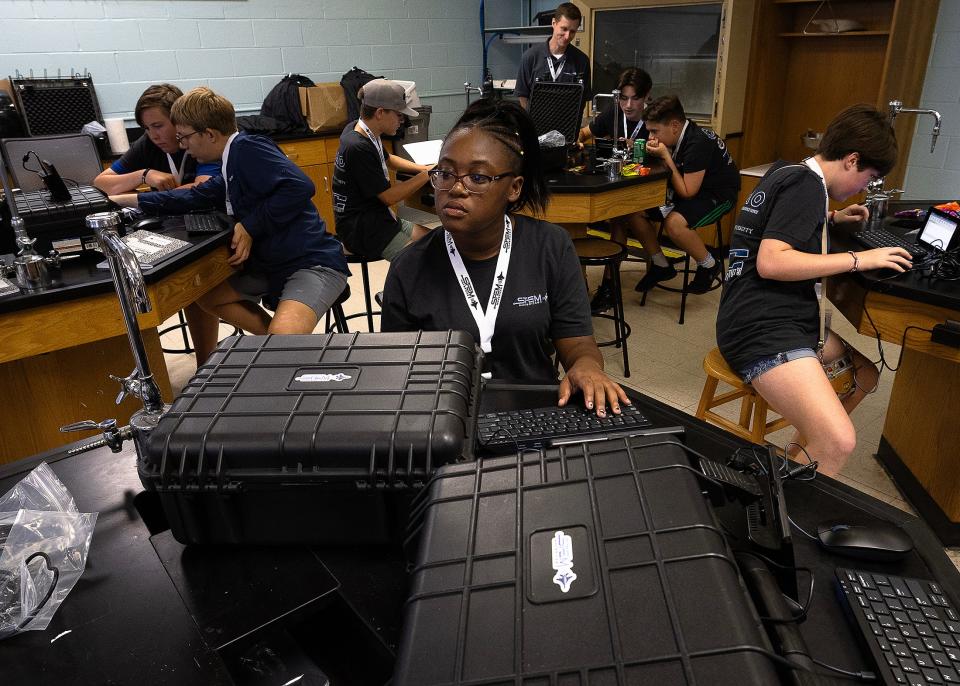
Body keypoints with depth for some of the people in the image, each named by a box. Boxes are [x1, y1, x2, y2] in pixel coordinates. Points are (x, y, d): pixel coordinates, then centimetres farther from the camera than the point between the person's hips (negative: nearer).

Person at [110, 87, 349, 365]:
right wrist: (127, 200, 27)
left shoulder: (247, 148, -13)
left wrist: (250, 226, -17)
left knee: (282, 338, -35)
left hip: (313, 263, -10)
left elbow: (299, 187, -26)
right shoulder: (231, 169, 14)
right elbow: (195, 196, 24)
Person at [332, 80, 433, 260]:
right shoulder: (358, 147, -23)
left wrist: (424, 168, 12)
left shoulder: (358, 129, 5)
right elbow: (389, 196, -17)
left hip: (377, 218, 10)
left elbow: (388, 159, 25)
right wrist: (427, 175, -8)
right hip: (360, 230, -10)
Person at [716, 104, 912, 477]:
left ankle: (795, 460, 24)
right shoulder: (806, 183, -11)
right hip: (762, 330, -11)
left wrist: (831, 217, 33)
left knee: (865, 373, 23)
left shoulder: (787, 173, 18)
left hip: (784, 320, 11)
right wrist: (858, 258, -15)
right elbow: (771, 262, -23)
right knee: (838, 443, -25)